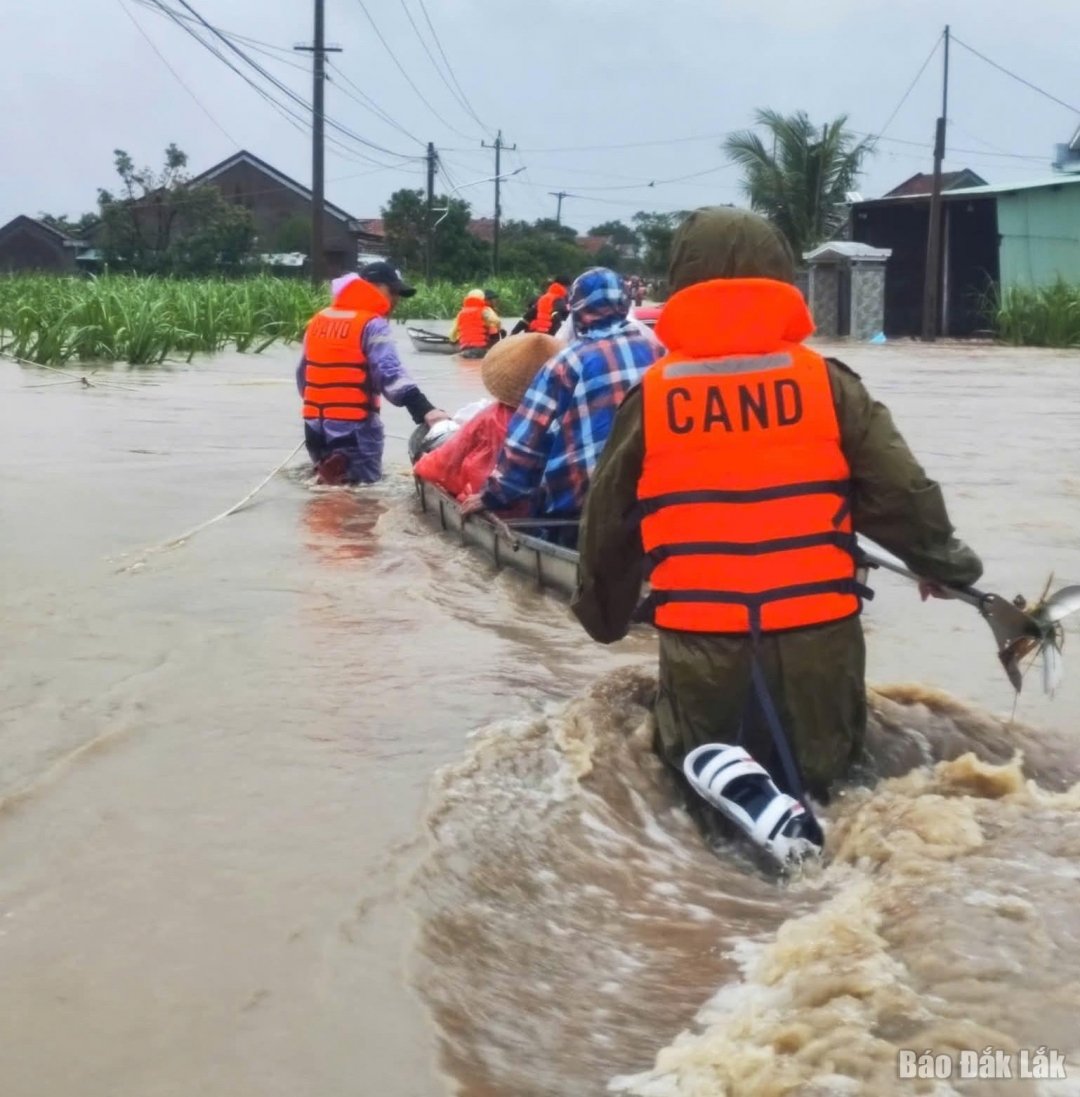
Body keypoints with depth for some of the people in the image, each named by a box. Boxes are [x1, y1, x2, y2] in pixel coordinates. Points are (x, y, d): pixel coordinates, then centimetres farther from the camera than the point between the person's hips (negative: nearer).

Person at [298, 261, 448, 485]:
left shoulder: (319, 320, 12)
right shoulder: (372, 325, -11)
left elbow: (303, 374, 19)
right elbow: (390, 373, -26)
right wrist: (424, 409, -35)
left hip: (316, 424, 7)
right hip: (354, 427, -7)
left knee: (329, 477, 25)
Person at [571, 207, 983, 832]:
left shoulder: (650, 397, 1)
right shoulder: (826, 383, -3)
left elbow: (609, 521, 10)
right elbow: (900, 494, 0)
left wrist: (604, 616, 28)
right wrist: (943, 562, 21)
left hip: (696, 633, 0)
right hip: (816, 631, 0)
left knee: (689, 747, 24)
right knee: (822, 762, 24)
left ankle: (715, 769, -12)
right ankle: (800, 778, -13)